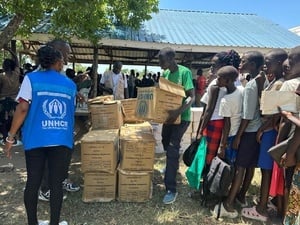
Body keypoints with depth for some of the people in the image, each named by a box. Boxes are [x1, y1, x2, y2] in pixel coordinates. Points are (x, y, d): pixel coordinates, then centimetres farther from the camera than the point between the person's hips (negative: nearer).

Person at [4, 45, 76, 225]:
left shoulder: (31, 78, 0)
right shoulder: (71, 84, 7)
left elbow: (23, 108, -9)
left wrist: (11, 137, -3)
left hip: (36, 139, 0)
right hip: (62, 140, 1)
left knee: (33, 182, 12)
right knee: (56, 183, 8)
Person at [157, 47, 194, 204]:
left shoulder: (185, 72, -17)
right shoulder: (165, 74, 6)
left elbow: (191, 97, -22)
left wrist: (178, 112, -36)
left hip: (182, 117, -7)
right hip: (169, 115, 8)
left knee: (172, 148, -13)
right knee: (166, 143, 20)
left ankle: (171, 189, -6)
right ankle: (173, 166, 49)